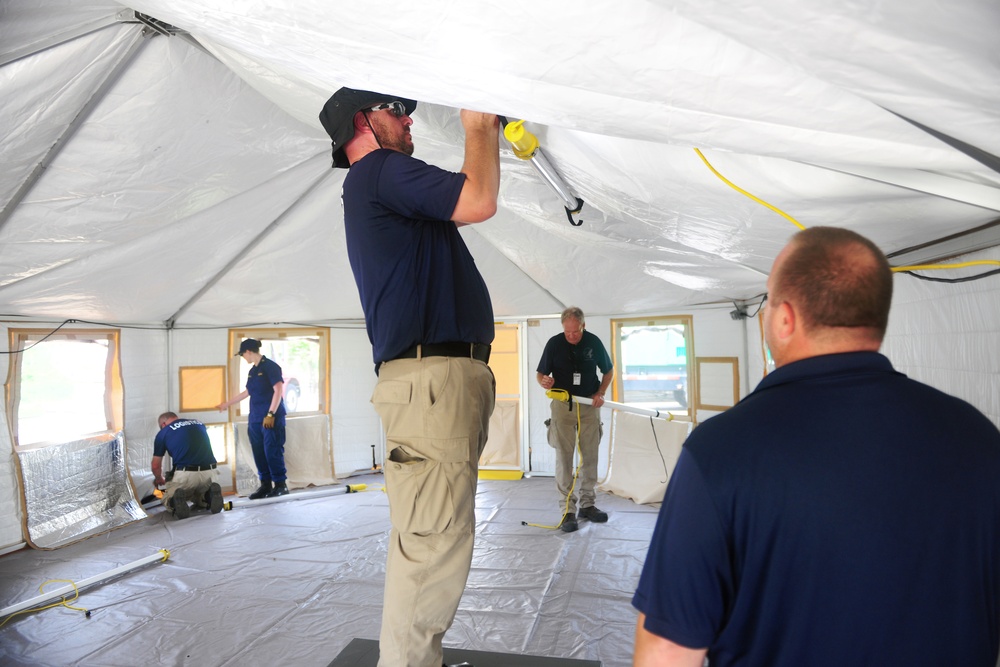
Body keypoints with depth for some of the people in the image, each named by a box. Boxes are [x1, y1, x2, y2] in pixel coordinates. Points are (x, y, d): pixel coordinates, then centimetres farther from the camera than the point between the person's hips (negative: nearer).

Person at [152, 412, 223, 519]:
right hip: (210, 473, 3)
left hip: (184, 475, -3)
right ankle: (209, 496, -4)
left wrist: (159, 479, 39)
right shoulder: (199, 423, 20)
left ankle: (176, 499, -10)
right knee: (200, 500, 32)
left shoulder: (163, 433, 10)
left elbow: (155, 466, 17)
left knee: (167, 500, 26)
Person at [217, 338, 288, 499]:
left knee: (272, 451, -8)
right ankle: (265, 485, 16)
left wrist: (271, 414, -20)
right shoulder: (252, 371, 16)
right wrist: (226, 403, 36)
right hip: (255, 419, 8)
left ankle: (280, 485, 2)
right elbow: (247, 392, 28)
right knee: (259, 453, 8)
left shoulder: (270, 366, -8)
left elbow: (278, 391, -15)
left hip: (271, 418, -8)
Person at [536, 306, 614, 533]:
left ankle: (587, 504, 21)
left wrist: (600, 393, -7)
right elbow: (540, 373, -1)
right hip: (563, 404, -2)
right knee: (564, 457, -3)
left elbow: (609, 371, 8)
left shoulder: (594, 342, -5)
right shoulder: (554, 343, -8)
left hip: (589, 404, 2)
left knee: (590, 456, 8)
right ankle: (567, 510, 3)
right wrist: (544, 381, -25)